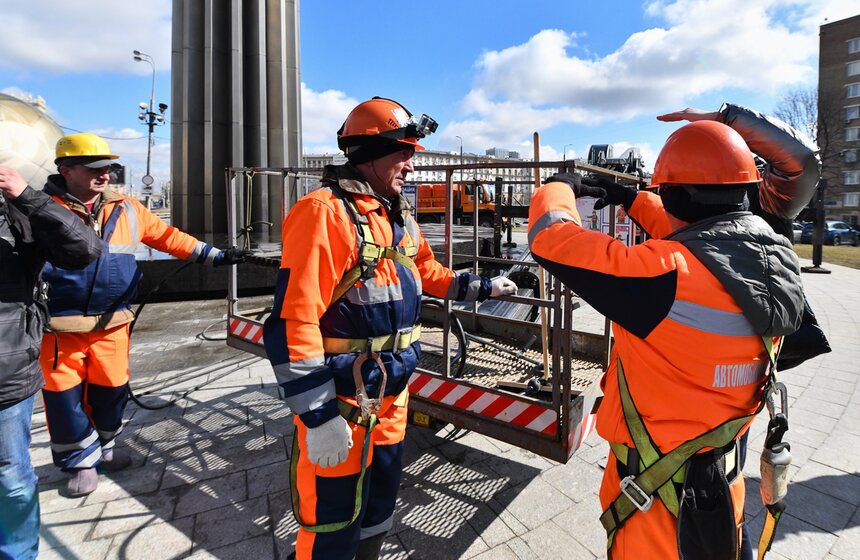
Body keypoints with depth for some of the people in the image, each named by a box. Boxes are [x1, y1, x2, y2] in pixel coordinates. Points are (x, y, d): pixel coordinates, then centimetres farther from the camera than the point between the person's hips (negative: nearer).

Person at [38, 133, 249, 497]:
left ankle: (104, 446, 39)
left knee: (111, 390, 15)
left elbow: (167, 236, 7)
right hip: (59, 328, -3)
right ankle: (82, 461, 28)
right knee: (65, 397, 8)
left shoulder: (125, 209, 4)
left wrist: (213, 256, 5)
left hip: (112, 324, 3)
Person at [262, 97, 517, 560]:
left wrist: (483, 287, 17)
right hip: (340, 402, -8)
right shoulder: (325, 212, -20)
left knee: (380, 502, 26)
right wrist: (319, 416, -23)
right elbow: (293, 320, -24)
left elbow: (426, 272, 24)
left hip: (392, 395, 8)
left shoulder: (399, 216, 8)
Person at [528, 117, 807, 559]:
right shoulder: (773, 259, -7)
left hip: (660, 490, -7)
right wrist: (630, 199, 19)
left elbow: (552, 240, -25)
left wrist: (560, 188, -4)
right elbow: (696, 240, 14)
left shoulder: (669, 276, -32)